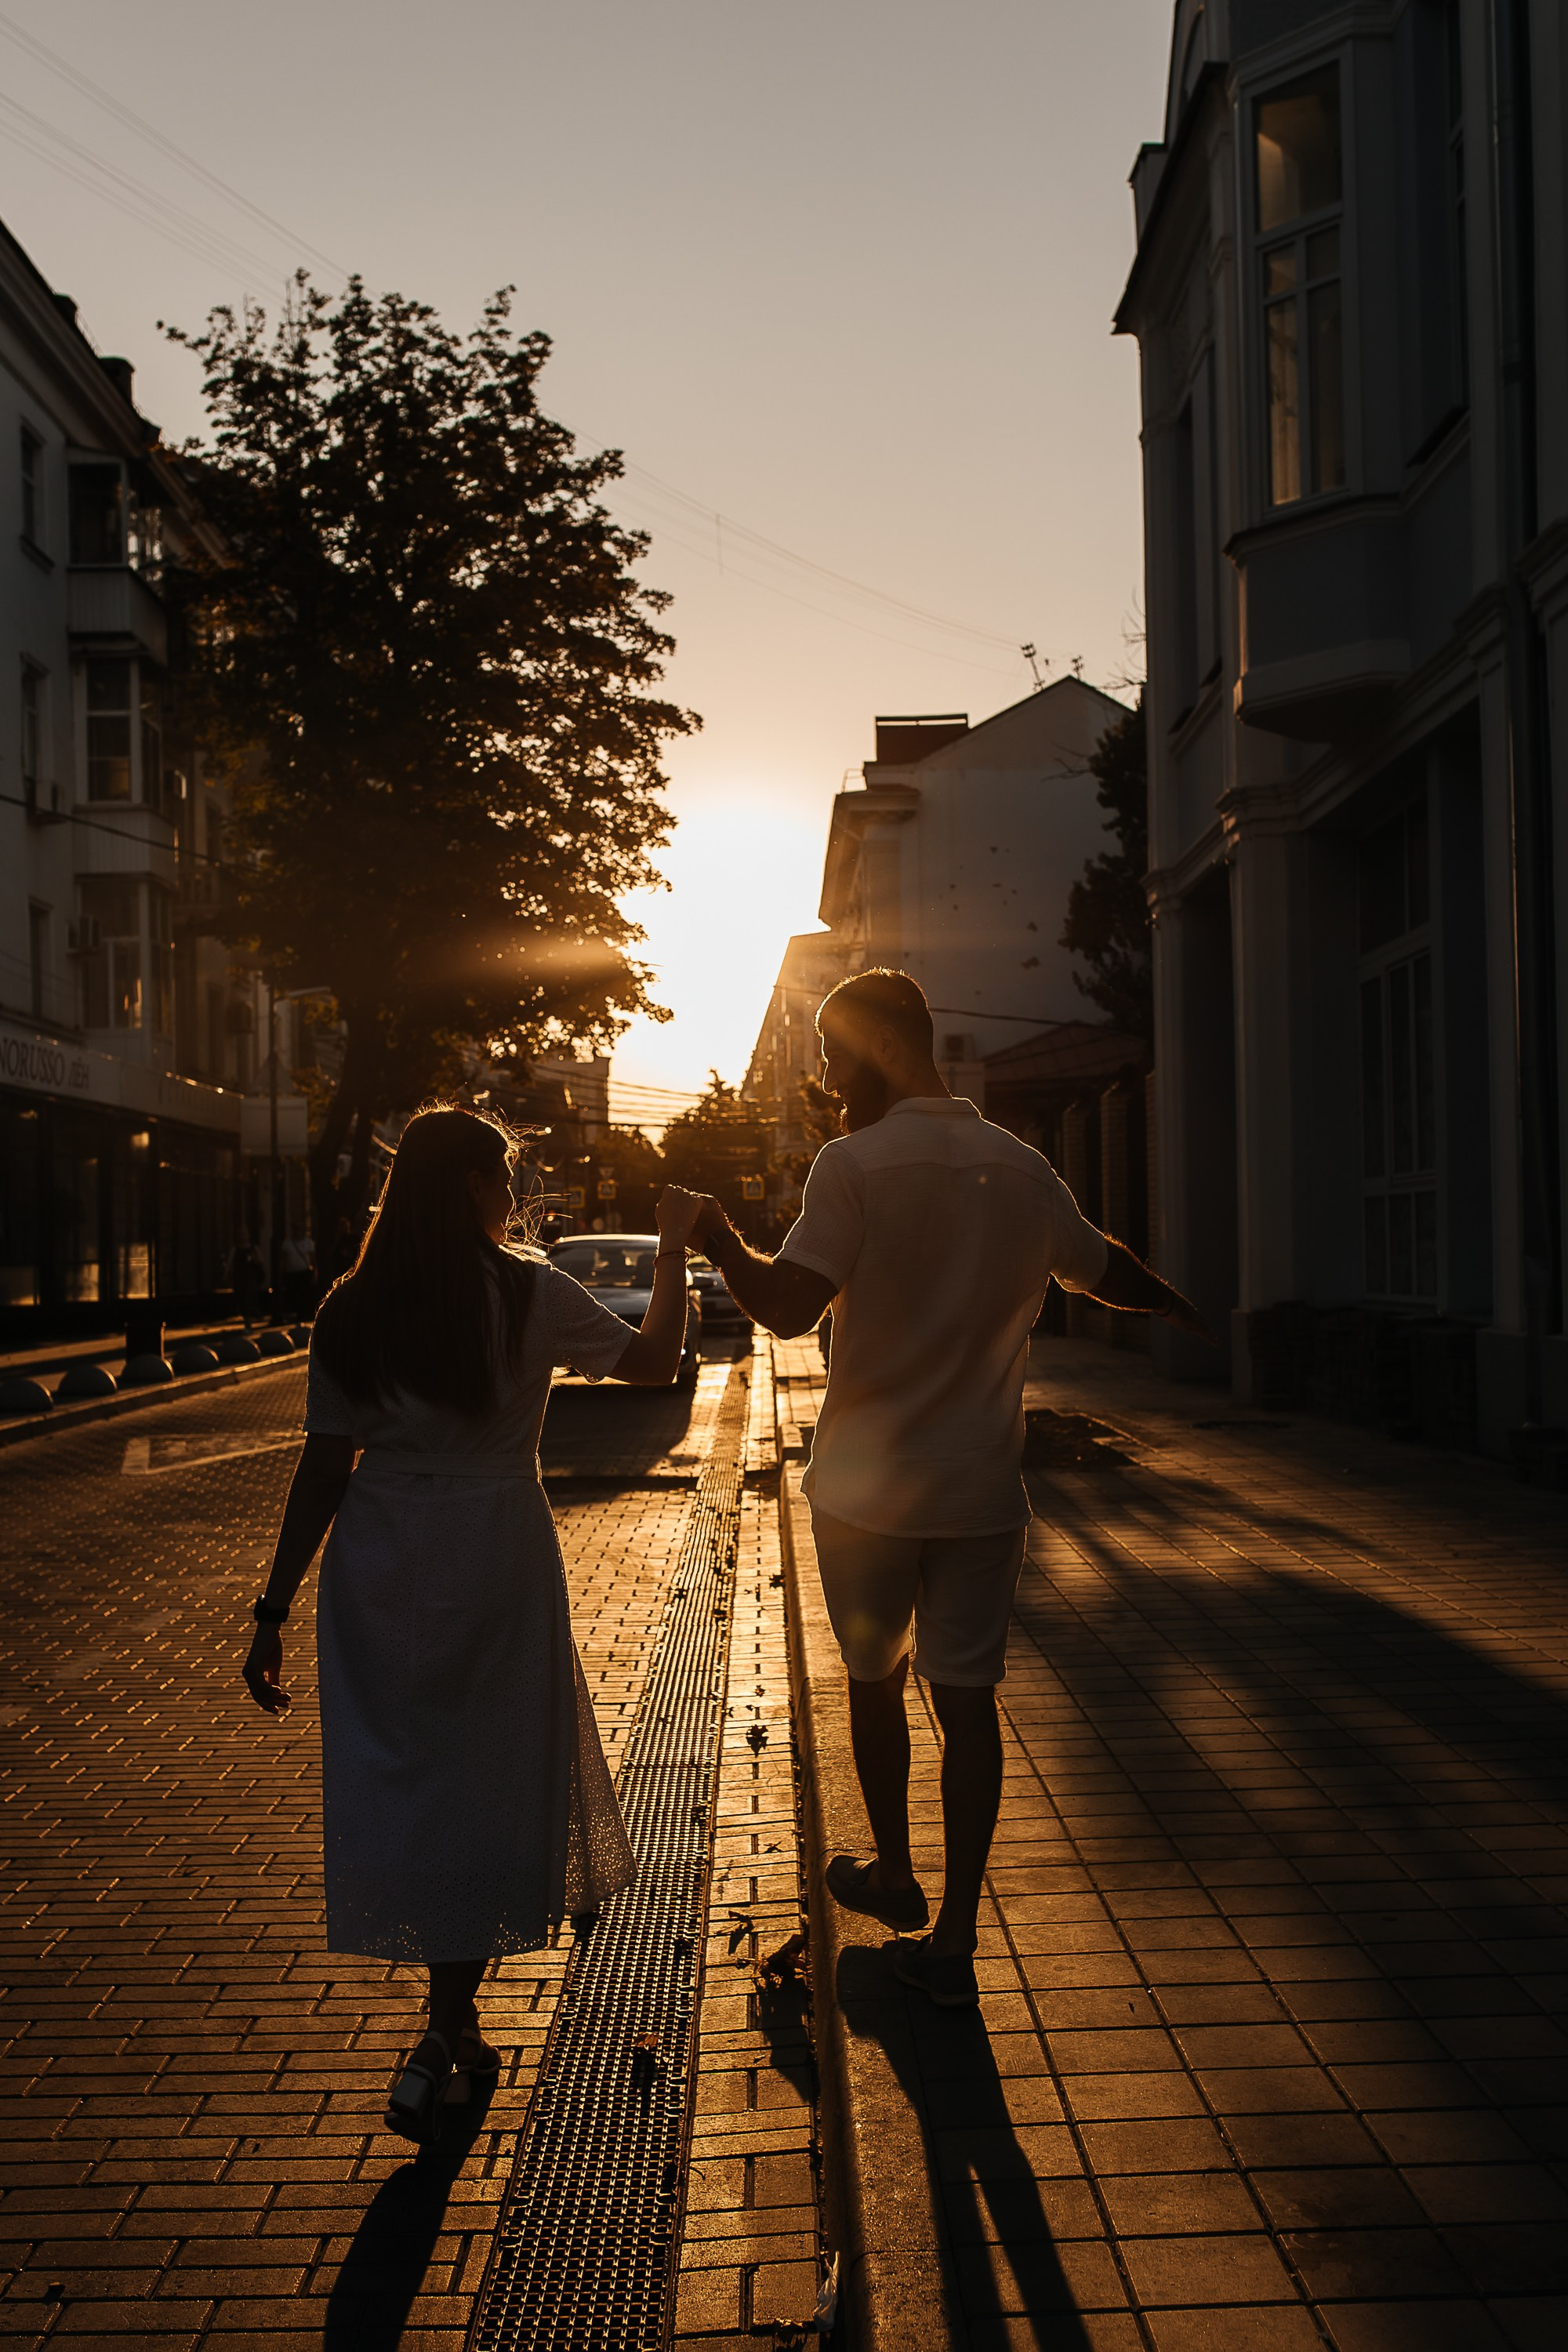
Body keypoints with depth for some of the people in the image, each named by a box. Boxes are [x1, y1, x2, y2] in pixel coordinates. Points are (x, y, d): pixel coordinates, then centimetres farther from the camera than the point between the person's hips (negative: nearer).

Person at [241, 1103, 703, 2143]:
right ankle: (443, 2040, 6)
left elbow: (325, 1469, 0)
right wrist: (675, 1242, 15)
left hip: (377, 1566, 3)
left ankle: (451, 2029, 22)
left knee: (397, 1775, 12)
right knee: (488, 1784, 8)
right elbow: (655, 1362, 3)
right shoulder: (530, 1294, -6)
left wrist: (275, 1608, 6)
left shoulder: (352, 1311, 1)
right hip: (494, 1558, -3)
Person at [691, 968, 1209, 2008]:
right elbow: (1108, 1272, 17)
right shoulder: (1023, 1168, 3)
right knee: (969, 1699, 6)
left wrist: (720, 1240, -2)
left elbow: (788, 1306, -20)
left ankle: (895, 1877, 34)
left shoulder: (855, 1164, -12)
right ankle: (955, 1941, 7)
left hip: (868, 1487, -3)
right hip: (983, 1491, 3)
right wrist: (1178, 1303, 39)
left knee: (875, 1682, 17)